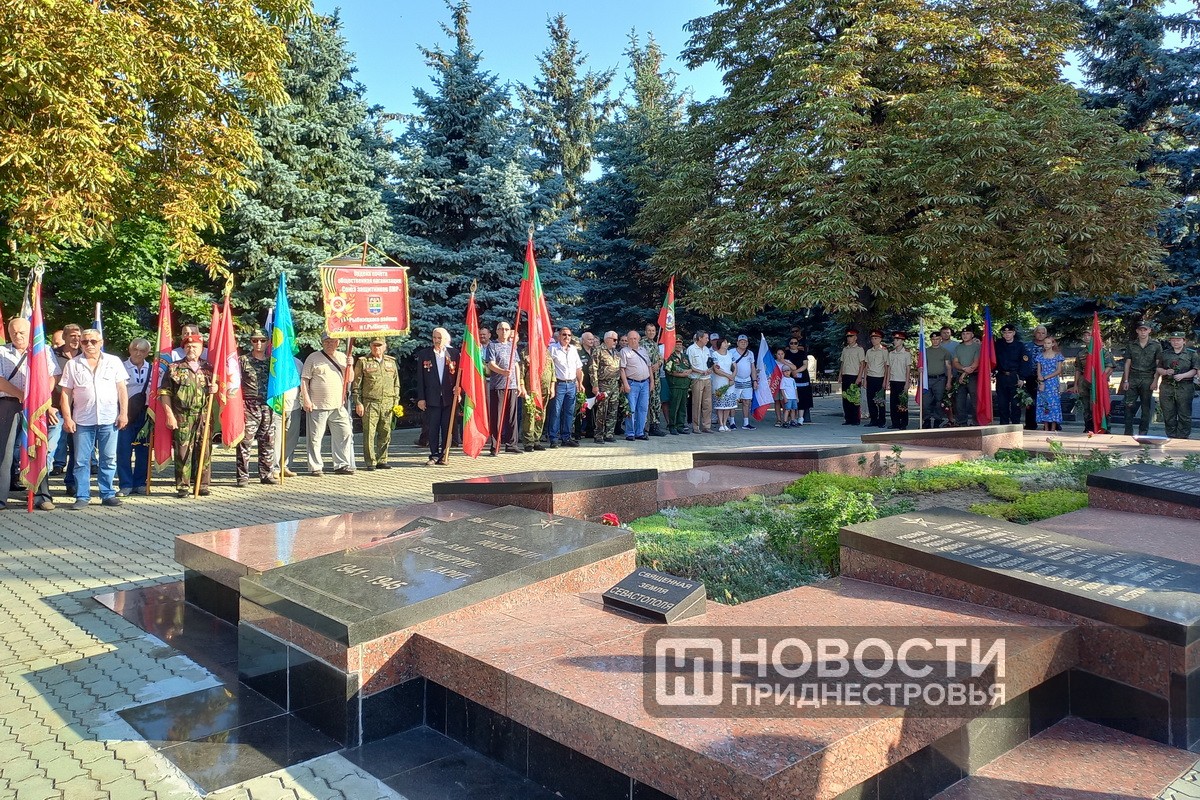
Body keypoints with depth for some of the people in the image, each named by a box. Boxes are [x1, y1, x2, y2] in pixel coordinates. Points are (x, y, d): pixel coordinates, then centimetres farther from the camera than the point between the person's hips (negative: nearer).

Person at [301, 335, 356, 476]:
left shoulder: (342, 357, 15)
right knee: (315, 437, 0)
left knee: (345, 434, 1)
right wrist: (306, 399, -10)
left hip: (338, 406, 4)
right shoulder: (313, 357, 2)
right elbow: (304, 379, -2)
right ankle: (315, 467, 8)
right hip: (318, 406, -4)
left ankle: (342, 465, 9)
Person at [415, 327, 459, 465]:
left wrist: (458, 389, -8)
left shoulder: (454, 353, 4)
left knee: (447, 428, 5)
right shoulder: (424, 354, 3)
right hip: (432, 398, -1)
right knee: (433, 428, 2)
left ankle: (444, 455, 15)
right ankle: (434, 455, 11)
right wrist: (421, 398, -3)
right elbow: (420, 378, 2)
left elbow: (458, 374, 9)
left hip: (449, 397, 1)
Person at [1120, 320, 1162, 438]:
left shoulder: (1156, 346, 5)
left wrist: (1155, 381, -6)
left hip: (1147, 380, -1)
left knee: (1146, 408, 4)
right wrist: (1125, 381, 2)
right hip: (1132, 379, 1)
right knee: (1129, 406, -4)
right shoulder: (1131, 345, 10)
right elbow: (1127, 364, 9)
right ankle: (1128, 433, 0)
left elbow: (1159, 365, 3)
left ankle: (1143, 432, 11)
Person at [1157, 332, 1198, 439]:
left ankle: (1183, 437, 2)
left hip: (1185, 387, -2)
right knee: (1168, 415, 4)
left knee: (1184, 415, -2)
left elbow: (1195, 370, 0)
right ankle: (1171, 437, 12)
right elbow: (1158, 369, 15)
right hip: (1167, 388, 2)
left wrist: (1183, 375, -14)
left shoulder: (1191, 354, 7)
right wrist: (1166, 372, -6)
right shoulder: (1164, 354, 15)